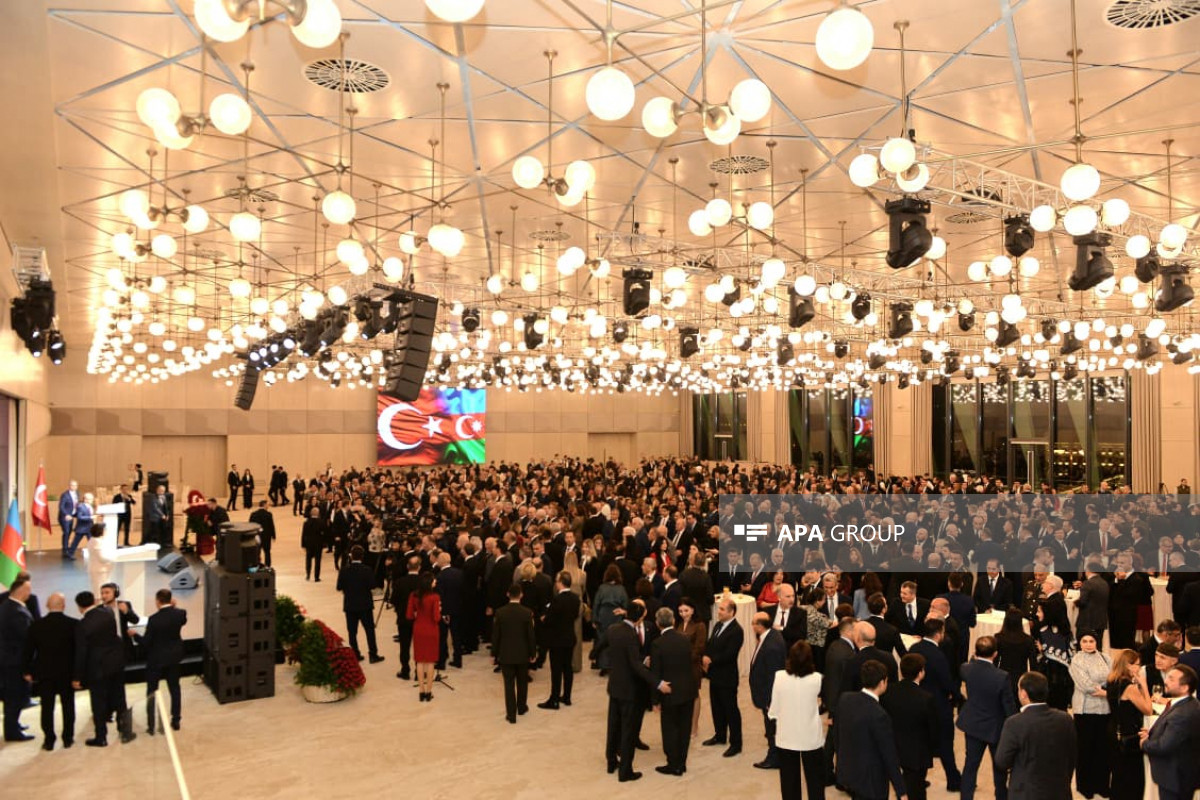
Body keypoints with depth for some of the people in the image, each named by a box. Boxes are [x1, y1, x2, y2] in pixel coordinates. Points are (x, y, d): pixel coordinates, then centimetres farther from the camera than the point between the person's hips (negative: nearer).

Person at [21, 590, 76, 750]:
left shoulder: (36, 625, -7)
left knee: (47, 707, 9)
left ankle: (48, 740, 11)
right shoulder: (73, 624, -10)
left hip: (44, 672, 1)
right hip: (67, 672, 0)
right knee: (68, 705, 11)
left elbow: (29, 650, -1)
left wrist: (28, 671, 10)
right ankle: (68, 738, 16)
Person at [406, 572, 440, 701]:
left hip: (418, 631, 3)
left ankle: (422, 692, 16)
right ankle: (428, 692, 14)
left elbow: (409, 616, -4)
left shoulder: (413, 596, -7)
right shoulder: (434, 597, -19)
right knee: (430, 662, 8)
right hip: (431, 631, -3)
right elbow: (437, 618, -19)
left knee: (420, 661, 12)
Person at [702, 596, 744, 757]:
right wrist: (705, 658, -4)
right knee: (716, 706, 20)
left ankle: (736, 743, 12)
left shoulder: (736, 630, -19)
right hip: (714, 674, 8)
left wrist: (711, 660, -19)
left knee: (731, 710, 2)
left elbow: (729, 655, -24)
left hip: (727, 677, -8)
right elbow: (710, 645, 13)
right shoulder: (717, 625, 8)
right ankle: (720, 735, 36)